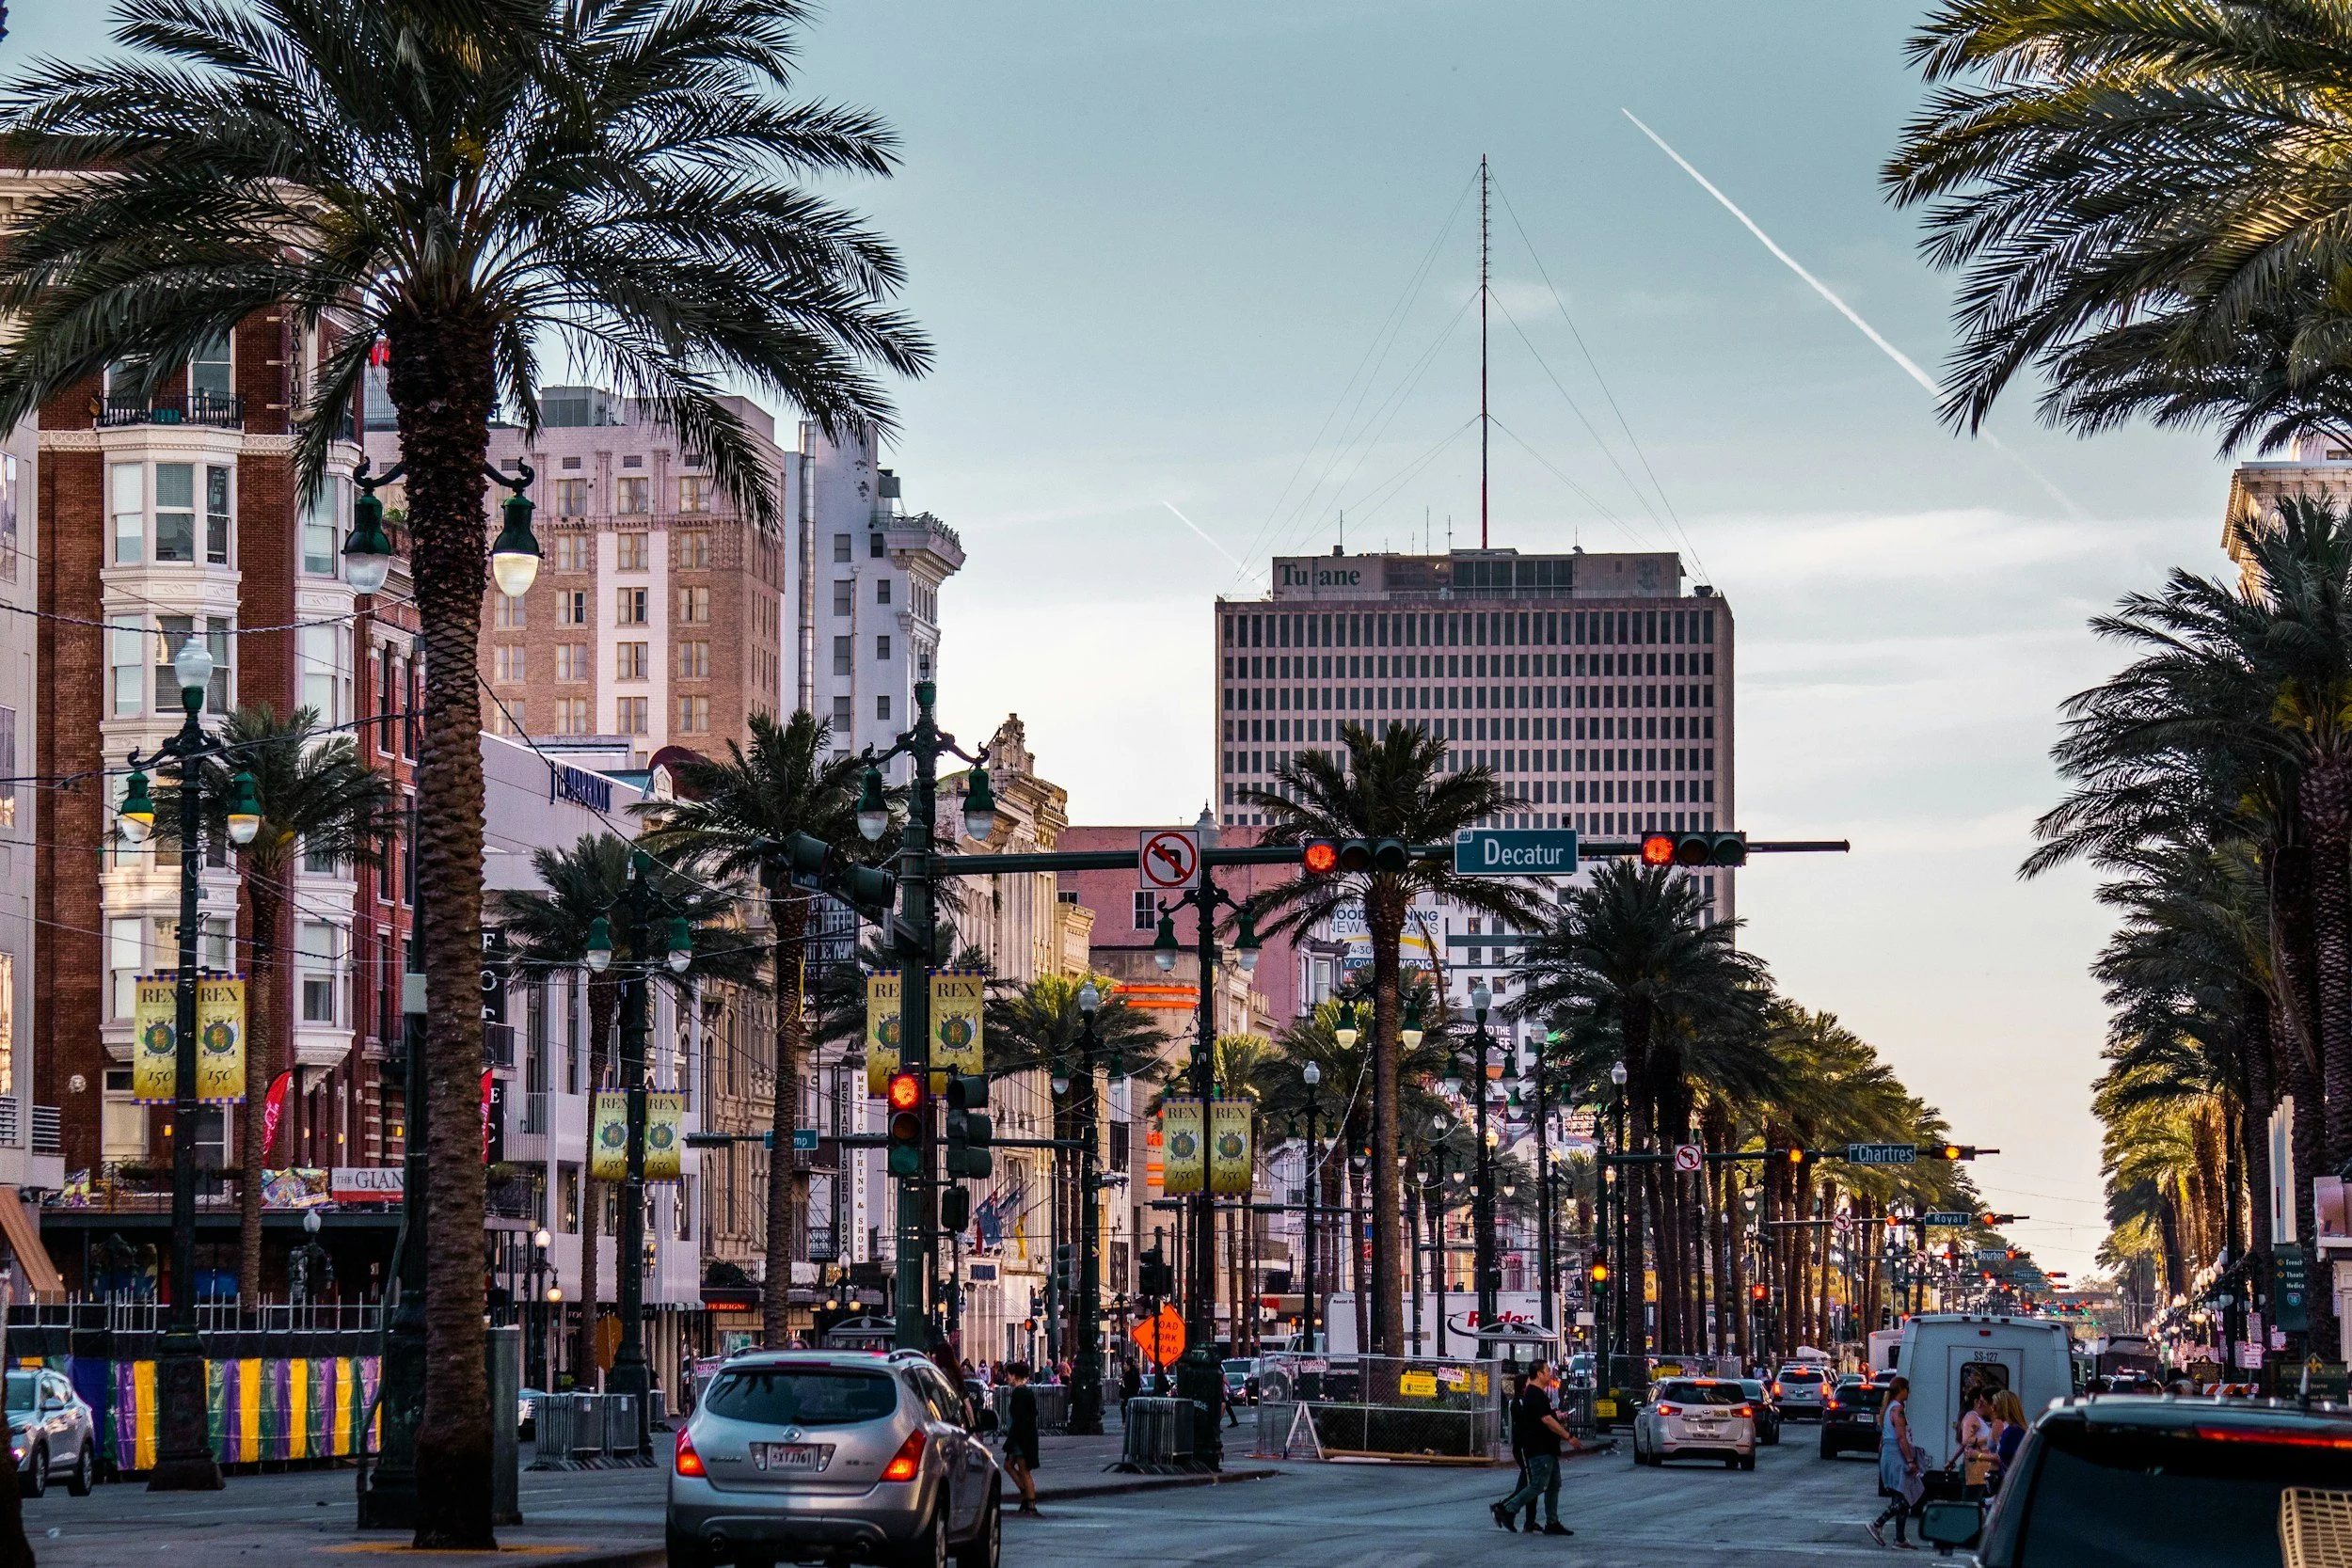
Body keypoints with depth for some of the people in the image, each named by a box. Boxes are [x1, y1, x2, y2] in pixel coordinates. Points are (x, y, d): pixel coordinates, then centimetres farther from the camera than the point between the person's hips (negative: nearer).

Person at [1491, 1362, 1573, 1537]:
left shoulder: (1538, 1394, 17)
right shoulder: (1535, 1395, -17)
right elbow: (1547, 1421, -23)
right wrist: (1568, 1436, -20)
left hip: (1547, 1449, 11)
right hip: (1540, 1449, -11)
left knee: (1554, 1485, 10)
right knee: (1539, 1485, -10)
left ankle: (1553, 1523, 12)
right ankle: (1506, 1510, -4)